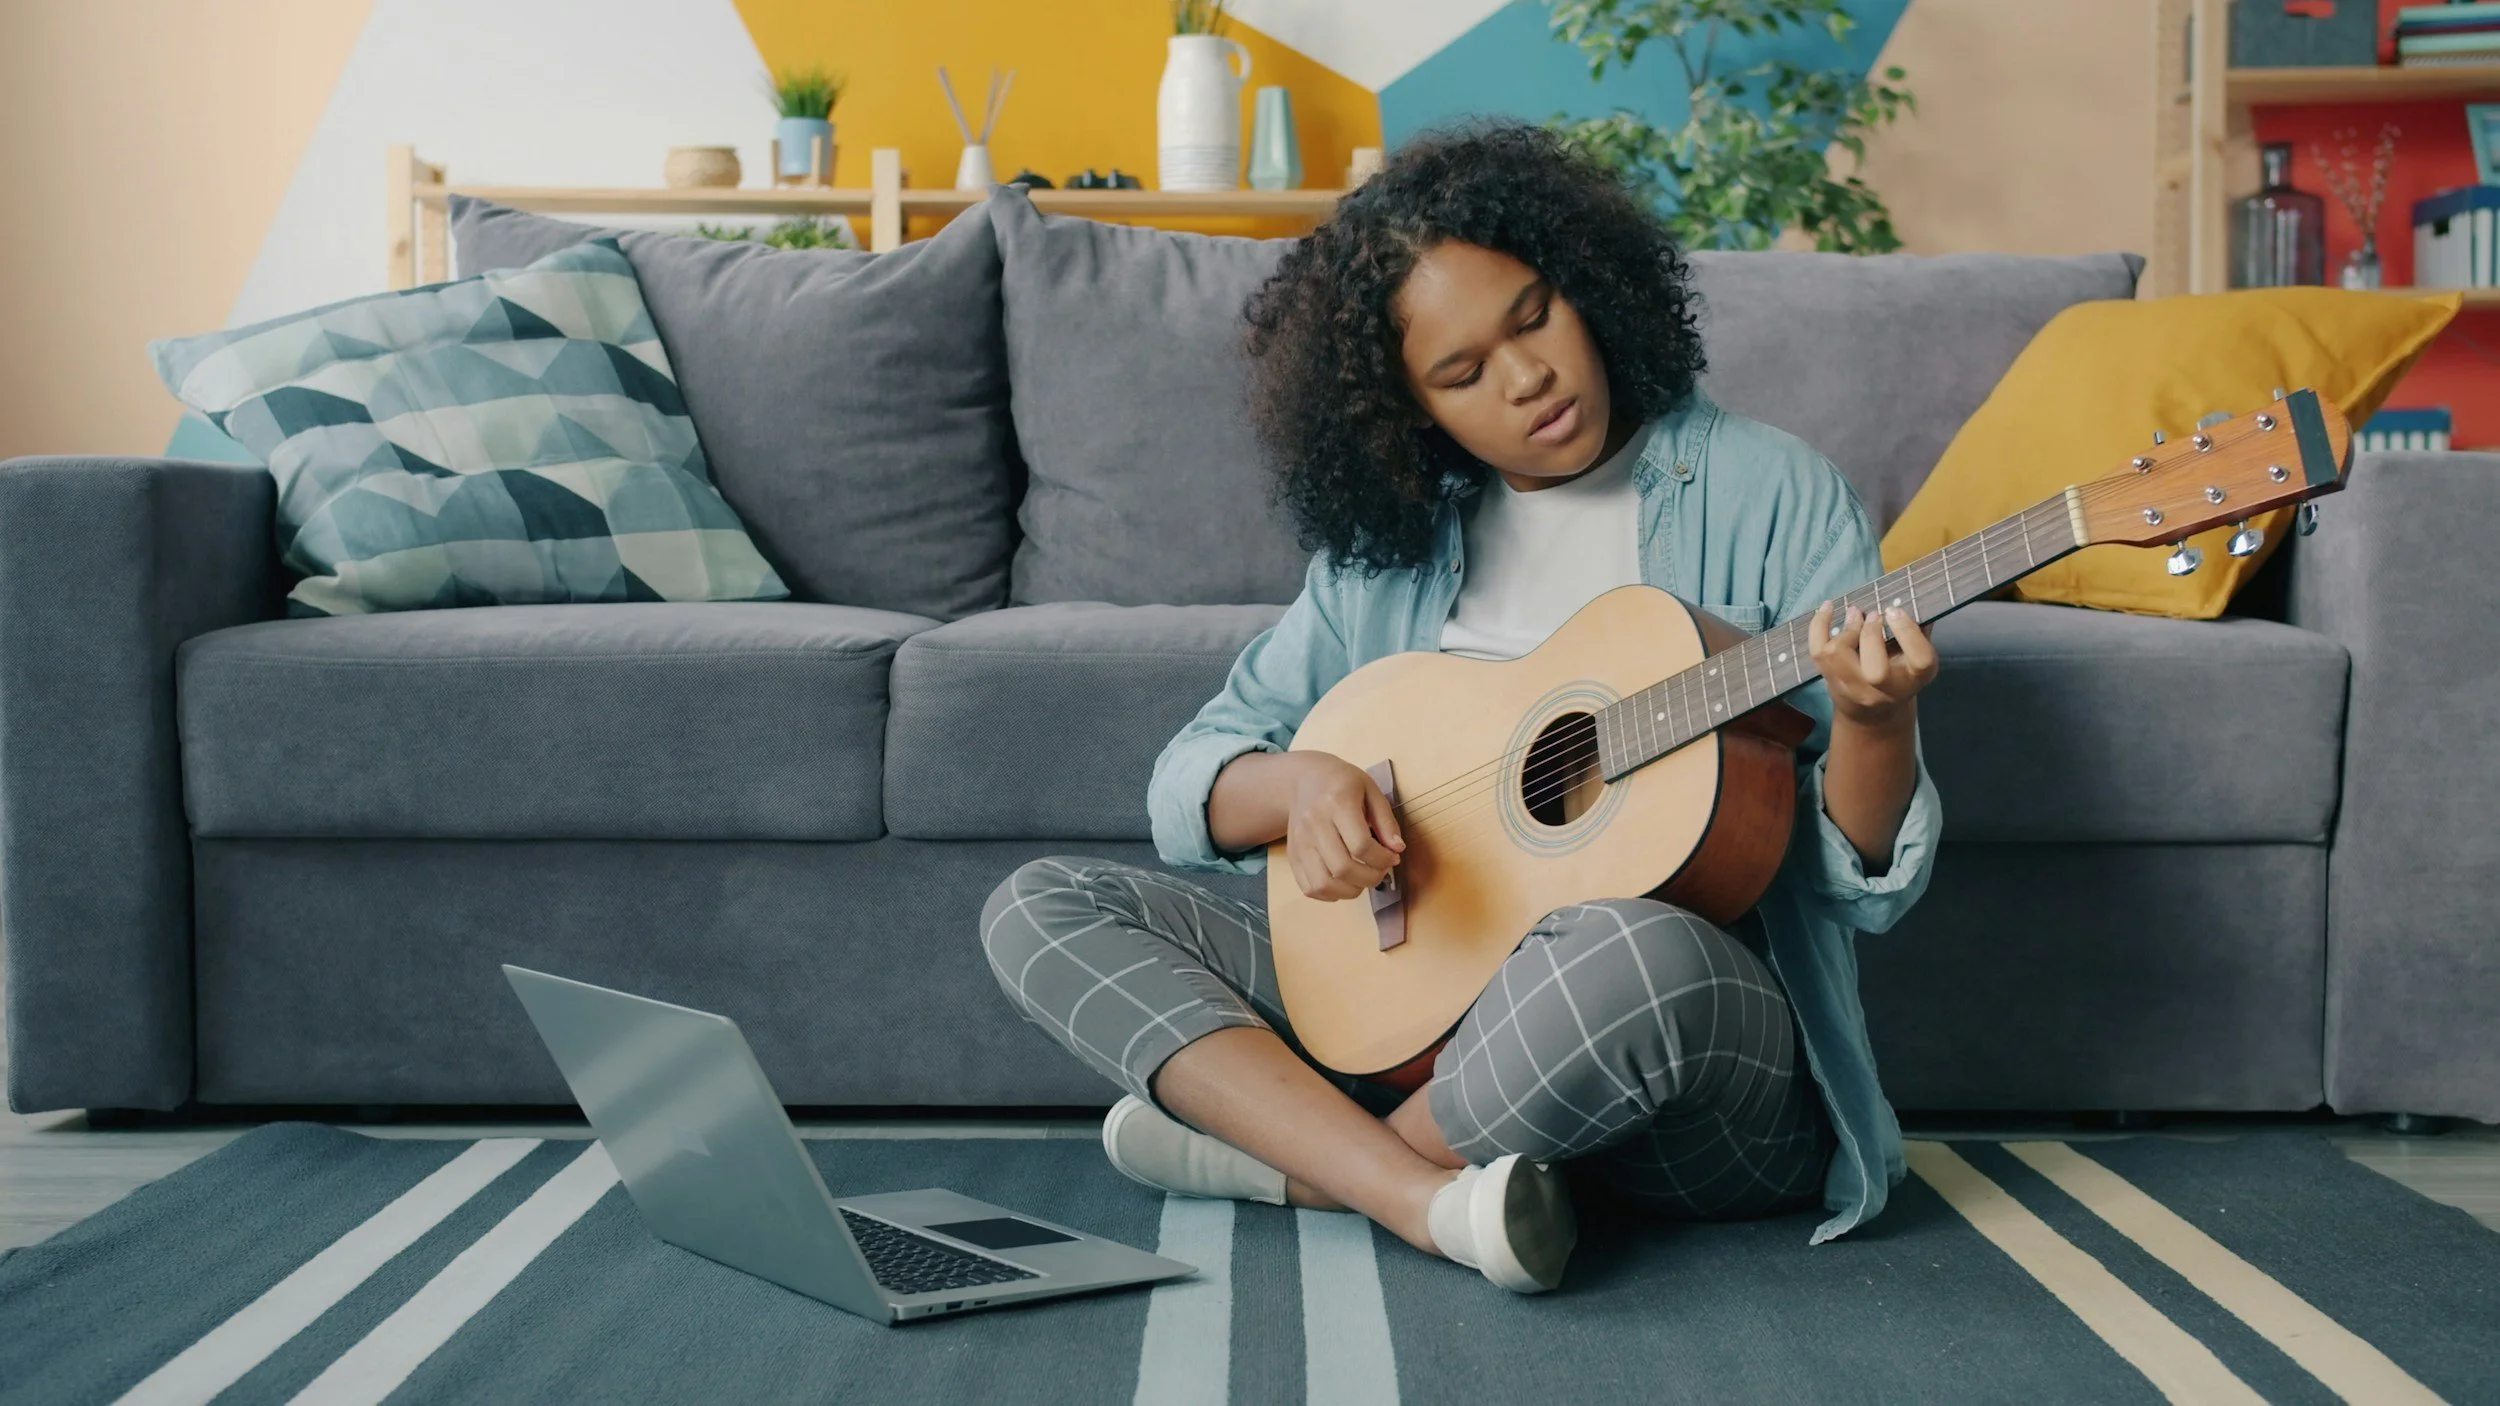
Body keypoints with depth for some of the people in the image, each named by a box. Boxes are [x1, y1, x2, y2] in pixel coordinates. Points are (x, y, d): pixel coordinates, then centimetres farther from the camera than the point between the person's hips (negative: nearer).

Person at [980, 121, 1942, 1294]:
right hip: (1420, 1010, 5)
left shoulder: (1764, 494, -1)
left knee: (1632, 950, -41)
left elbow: (1866, 884, -4)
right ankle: (1424, 1199, -24)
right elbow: (1188, 782, 11)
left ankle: (1292, 1159, -12)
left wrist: (1871, 724, -26)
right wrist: (1300, 783, -12)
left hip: (1713, 1045, -4)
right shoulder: (1392, 540, 10)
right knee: (1041, 908, -6)